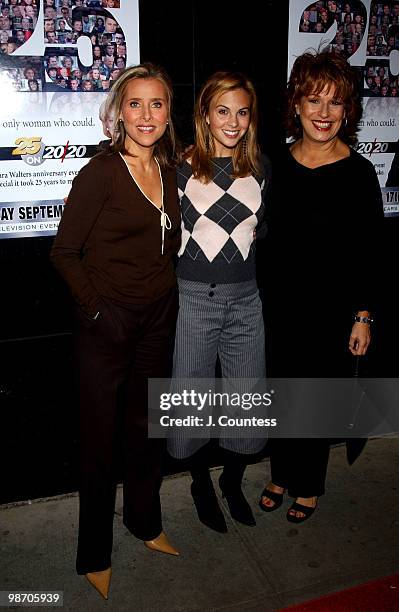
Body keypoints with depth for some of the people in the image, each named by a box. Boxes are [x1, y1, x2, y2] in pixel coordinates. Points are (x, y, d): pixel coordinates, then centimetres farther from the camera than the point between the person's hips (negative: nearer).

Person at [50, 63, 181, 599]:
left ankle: (144, 521, 41)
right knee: (101, 437, 6)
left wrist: (168, 292, 6)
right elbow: (65, 252, -10)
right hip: (108, 324, -6)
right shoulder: (101, 172, -13)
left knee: (147, 426, 19)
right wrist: (96, 309, -14)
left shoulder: (169, 171, 6)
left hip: (159, 318, 6)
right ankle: (94, 553, 27)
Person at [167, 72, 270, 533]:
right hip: (193, 298, -3)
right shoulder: (181, 167, -4)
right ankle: (201, 482, 34)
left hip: (246, 298, 3)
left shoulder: (260, 167, 7)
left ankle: (233, 481, 36)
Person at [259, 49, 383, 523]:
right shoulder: (278, 164, 1)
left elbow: (368, 252, -7)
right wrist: (263, 296, 8)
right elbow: (269, 238, 8)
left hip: (332, 307, -3)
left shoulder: (358, 173, -10)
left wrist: (363, 317, -8)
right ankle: (281, 474, 38)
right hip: (280, 302, 4)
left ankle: (308, 485, 33)